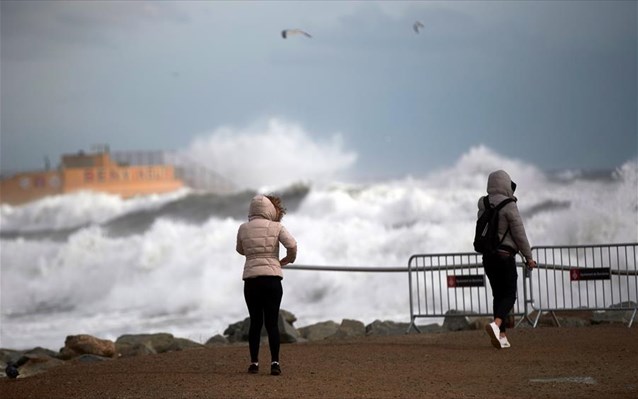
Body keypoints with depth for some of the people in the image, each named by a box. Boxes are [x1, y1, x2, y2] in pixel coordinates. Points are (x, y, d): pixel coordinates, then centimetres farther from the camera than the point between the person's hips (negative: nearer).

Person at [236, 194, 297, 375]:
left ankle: (254, 362, 7)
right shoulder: (276, 227, -2)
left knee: (255, 321, 10)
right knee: (272, 322, 0)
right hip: (272, 277, -2)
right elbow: (292, 245, -12)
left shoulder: (243, 228, 6)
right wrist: (288, 259, 6)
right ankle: (275, 362, -7)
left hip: (251, 278, 2)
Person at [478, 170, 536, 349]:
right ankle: (496, 325, -29)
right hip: (505, 255, -6)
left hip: (487, 256, 6)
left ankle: (501, 336, 8)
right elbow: (519, 233, -11)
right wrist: (528, 257, -3)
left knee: (498, 295, 13)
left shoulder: (484, 207, 9)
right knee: (509, 296, -4)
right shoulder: (508, 205, -12)